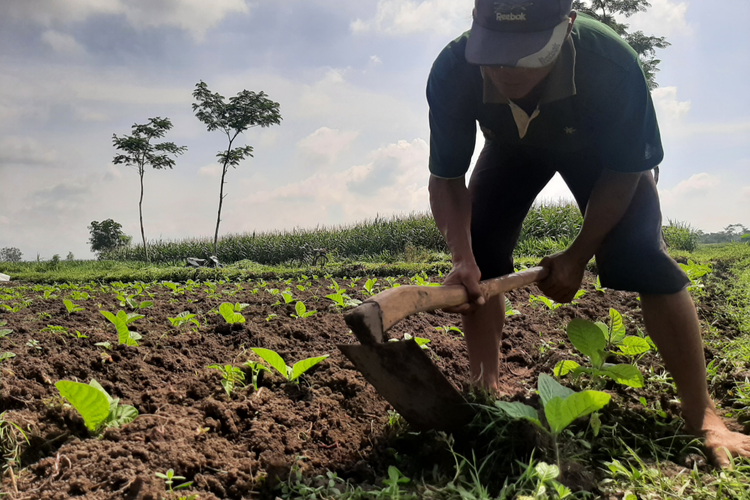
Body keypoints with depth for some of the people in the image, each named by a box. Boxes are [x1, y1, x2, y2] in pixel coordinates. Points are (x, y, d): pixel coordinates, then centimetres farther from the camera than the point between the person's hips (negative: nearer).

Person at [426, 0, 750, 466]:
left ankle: (702, 415, -7)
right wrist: (463, 258, -38)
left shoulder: (613, 64, -41)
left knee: (643, 255, -20)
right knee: (480, 255, -12)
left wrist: (577, 257, -24)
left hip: (600, 148, -2)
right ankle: (486, 390, 4)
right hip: (512, 146, 3)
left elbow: (624, 172, -24)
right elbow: (446, 179, -23)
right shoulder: (452, 73, -36)